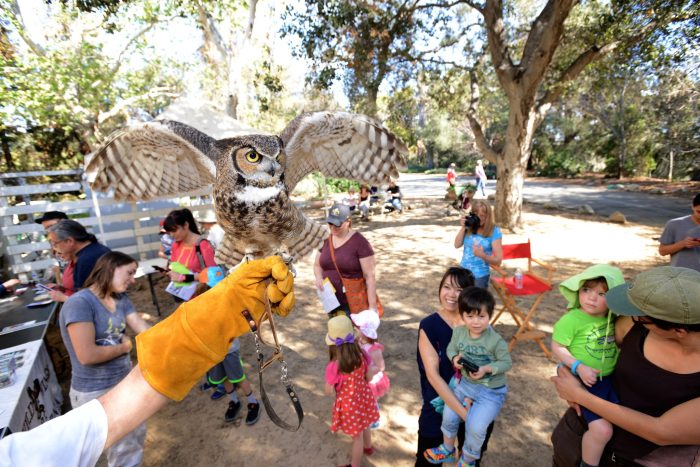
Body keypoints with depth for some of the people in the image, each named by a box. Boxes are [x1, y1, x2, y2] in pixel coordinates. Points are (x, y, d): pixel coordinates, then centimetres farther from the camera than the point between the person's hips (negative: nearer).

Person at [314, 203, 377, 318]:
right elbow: (317, 265, 14)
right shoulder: (326, 240, 2)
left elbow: (370, 276, -16)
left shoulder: (360, 243, -16)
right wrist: (319, 278, -8)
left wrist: (372, 307, -17)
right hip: (332, 301, 6)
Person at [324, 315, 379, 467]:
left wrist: (330, 376, -3)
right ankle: (368, 447, 63)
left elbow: (329, 391, -18)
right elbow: (369, 378, -5)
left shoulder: (334, 366, -33)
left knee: (357, 436, 20)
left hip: (349, 404, -4)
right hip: (363, 397, 5)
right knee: (364, 425, 34)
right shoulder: (362, 356, -20)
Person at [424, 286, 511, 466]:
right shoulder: (458, 332, -12)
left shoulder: (496, 340, -25)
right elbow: (451, 348, 4)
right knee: (449, 415, 5)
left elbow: (507, 363, -14)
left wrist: (487, 369, -28)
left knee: (475, 426, -11)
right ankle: (448, 449, 36)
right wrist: (454, 358, -18)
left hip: (492, 390, -4)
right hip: (466, 383, 5)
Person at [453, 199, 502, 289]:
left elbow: (498, 260, -12)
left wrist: (483, 255, -31)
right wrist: (463, 227, -11)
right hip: (463, 272, 4)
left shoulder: (494, 232, -12)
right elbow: (457, 245, -4)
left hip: (480, 276, -3)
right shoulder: (469, 227, -1)